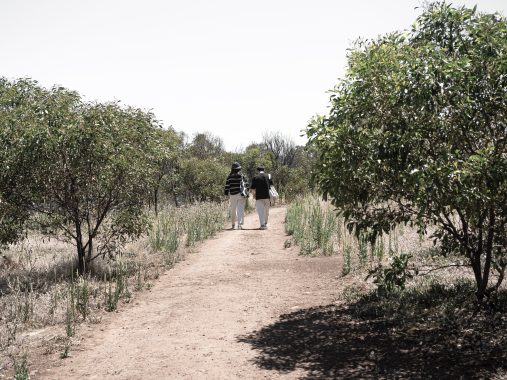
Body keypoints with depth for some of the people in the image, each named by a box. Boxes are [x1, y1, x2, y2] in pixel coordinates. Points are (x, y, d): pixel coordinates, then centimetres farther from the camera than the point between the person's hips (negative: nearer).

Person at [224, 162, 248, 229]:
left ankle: (233, 225, 18)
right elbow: (246, 185, 1)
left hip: (232, 195, 1)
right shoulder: (242, 176, -2)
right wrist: (246, 194, 8)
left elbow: (227, 186, -1)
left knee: (233, 210, 12)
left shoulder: (229, 177, -2)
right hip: (241, 195, -1)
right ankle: (240, 224, -11)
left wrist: (227, 194, 9)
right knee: (240, 210, 0)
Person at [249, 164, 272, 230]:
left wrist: (254, 194, 14)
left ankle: (262, 225, -11)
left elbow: (252, 189, -3)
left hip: (259, 197, -3)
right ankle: (265, 224, 25)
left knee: (260, 211, -1)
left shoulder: (255, 178, -3)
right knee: (266, 211, 16)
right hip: (267, 196, 3)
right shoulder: (268, 176, 4)